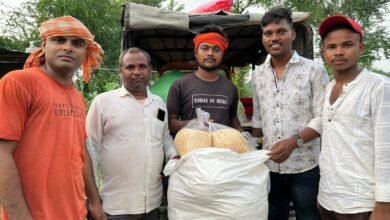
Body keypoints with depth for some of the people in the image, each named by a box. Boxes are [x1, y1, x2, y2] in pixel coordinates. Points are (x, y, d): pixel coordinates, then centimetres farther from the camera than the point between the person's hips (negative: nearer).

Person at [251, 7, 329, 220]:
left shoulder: (314, 71, -7)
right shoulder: (257, 74, 7)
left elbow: (322, 118, -11)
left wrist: (294, 141, -24)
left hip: (305, 166, -4)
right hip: (269, 165, 4)